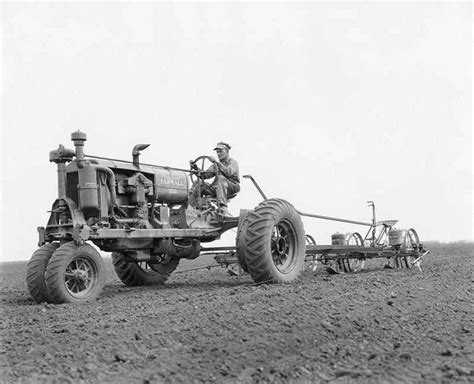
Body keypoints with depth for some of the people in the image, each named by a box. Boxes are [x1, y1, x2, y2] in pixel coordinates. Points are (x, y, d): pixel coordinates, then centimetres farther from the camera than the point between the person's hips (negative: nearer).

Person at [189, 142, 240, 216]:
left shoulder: (232, 162, 1)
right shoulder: (216, 165, 21)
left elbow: (228, 172, -23)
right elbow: (204, 175, 10)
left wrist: (216, 162, -25)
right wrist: (195, 168, -6)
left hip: (233, 188, -6)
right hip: (218, 189, 6)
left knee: (220, 177, -37)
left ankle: (223, 208, -48)